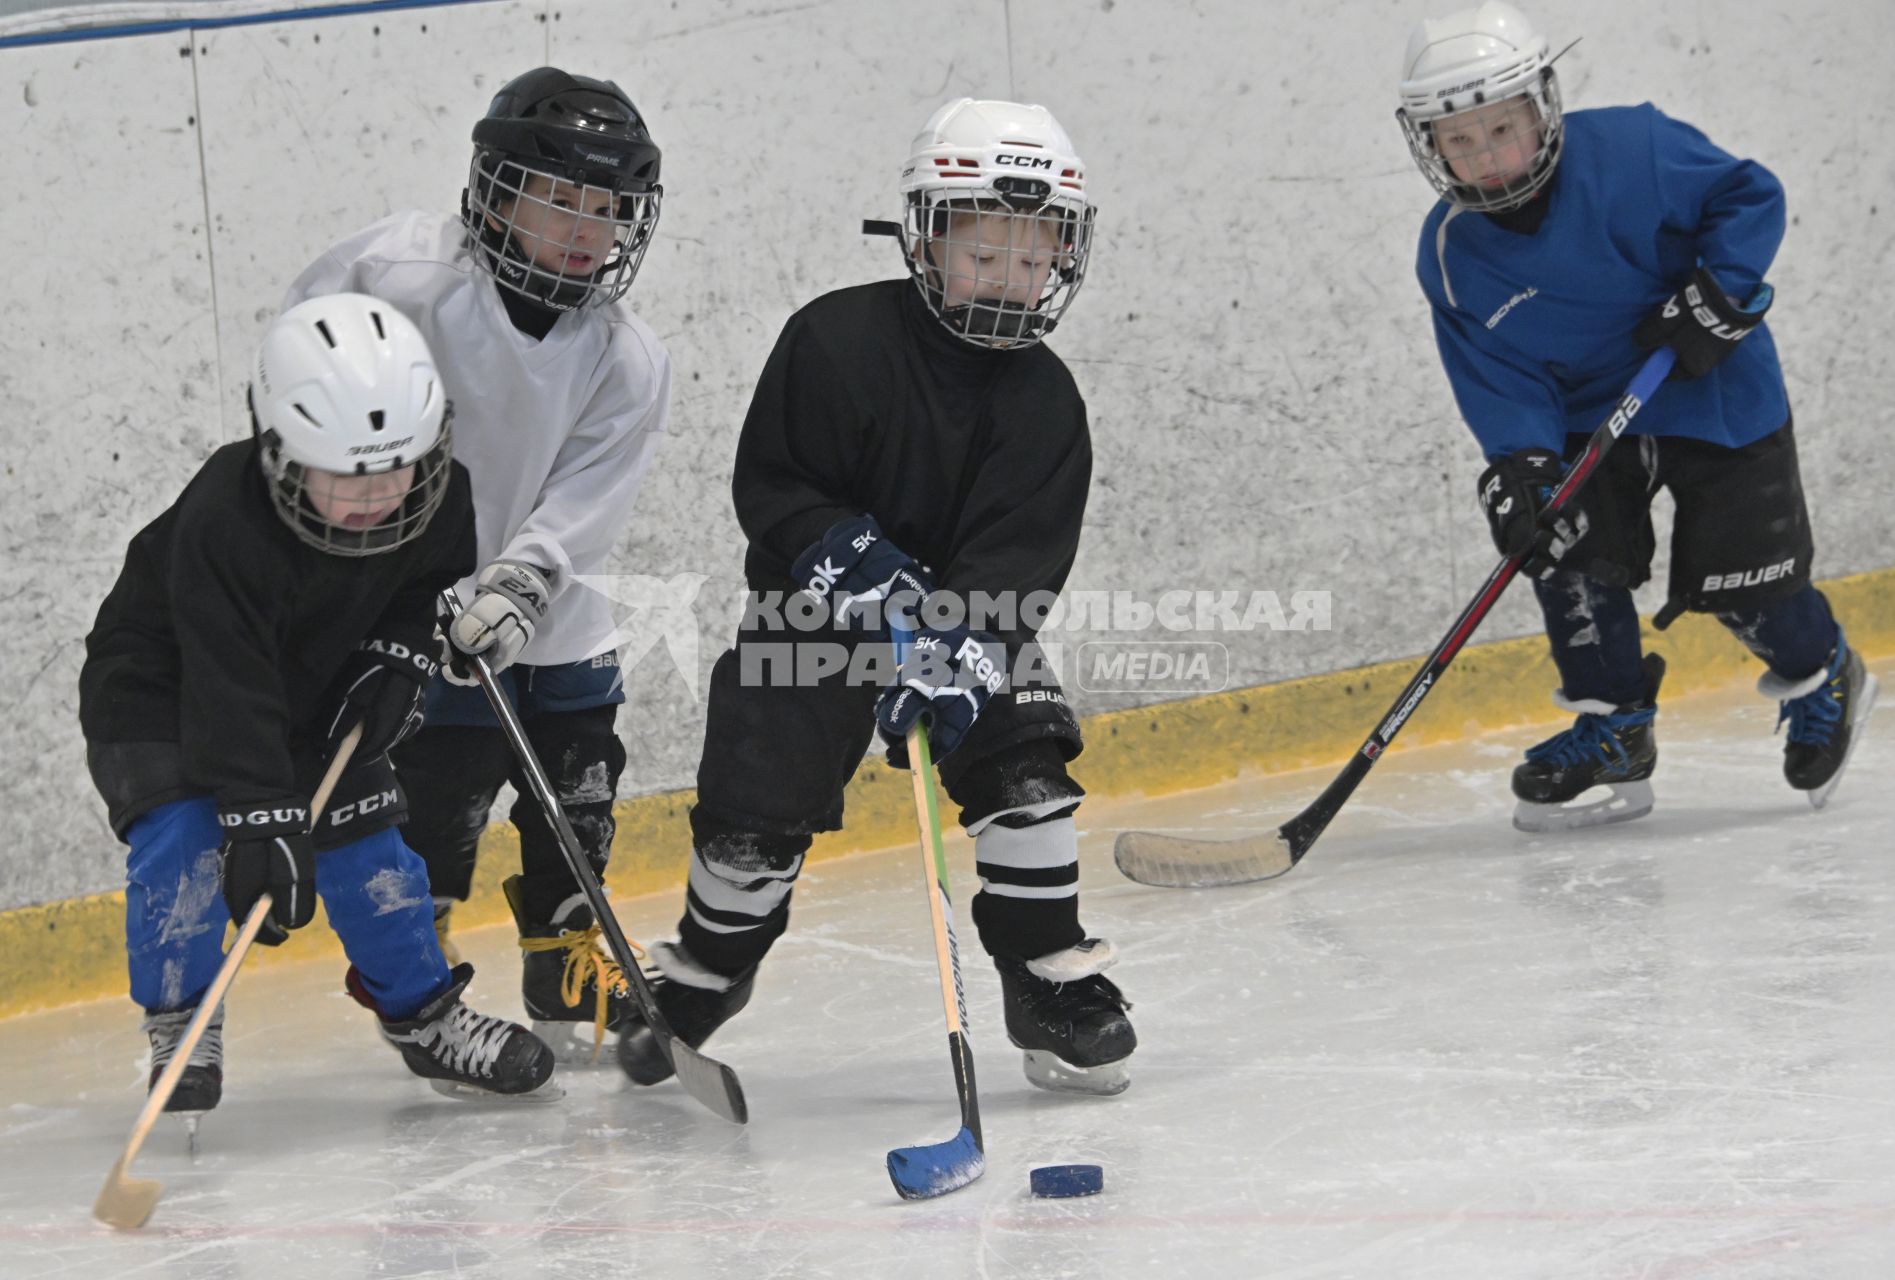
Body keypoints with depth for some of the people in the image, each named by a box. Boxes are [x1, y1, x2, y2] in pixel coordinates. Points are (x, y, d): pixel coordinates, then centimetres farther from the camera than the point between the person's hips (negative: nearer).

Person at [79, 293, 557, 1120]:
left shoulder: (440, 500, -21)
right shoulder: (221, 527, -39)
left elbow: (435, 580, 3)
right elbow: (229, 693, -39)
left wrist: (399, 655, -15)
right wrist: (264, 824, -42)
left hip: (316, 693, 5)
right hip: (158, 689, -5)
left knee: (365, 836, 1)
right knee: (183, 837, -22)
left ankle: (422, 1015, 17)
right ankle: (179, 1028, -5)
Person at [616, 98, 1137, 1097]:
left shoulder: (1043, 401, -9)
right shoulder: (838, 341, -17)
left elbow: (1020, 552, -17)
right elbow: (770, 486, -14)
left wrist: (961, 651, -32)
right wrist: (860, 567, -27)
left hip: (966, 615, 2)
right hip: (811, 611, -2)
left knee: (1023, 764, -16)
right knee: (758, 812, -2)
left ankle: (1053, 982, -2)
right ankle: (702, 970, 26)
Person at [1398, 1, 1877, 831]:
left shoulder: (1633, 152, -22)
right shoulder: (1451, 255, -11)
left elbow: (1752, 197, -15)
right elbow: (1495, 376, -12)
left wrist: (1717, 291, -27)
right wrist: (1519, 465, -27)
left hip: (1717, 394, -4)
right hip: (1590, 414, 4)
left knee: (1734, 575, -3)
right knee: (1565, 536, -15)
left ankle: (1821, 679, 30)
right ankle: (1612, 737, 0)